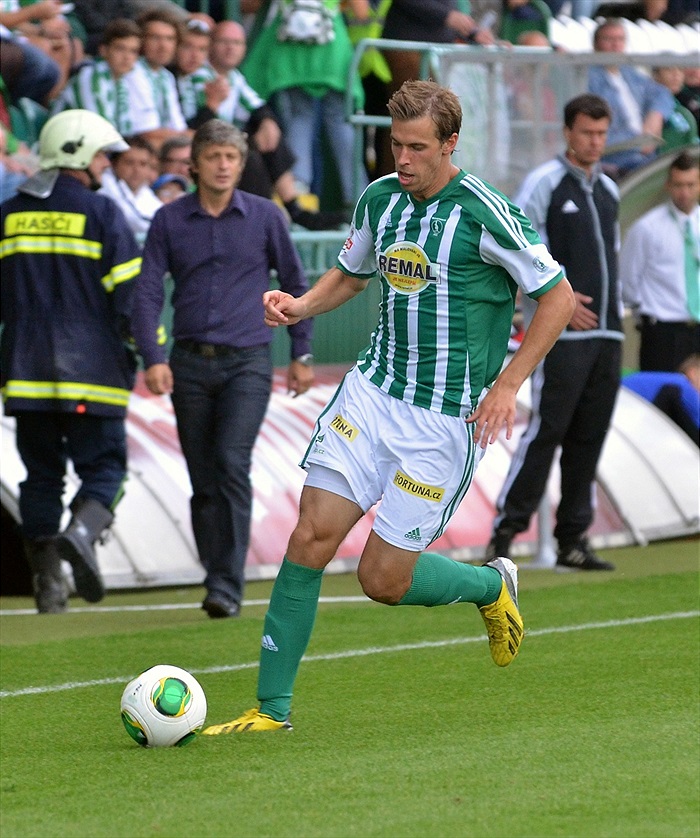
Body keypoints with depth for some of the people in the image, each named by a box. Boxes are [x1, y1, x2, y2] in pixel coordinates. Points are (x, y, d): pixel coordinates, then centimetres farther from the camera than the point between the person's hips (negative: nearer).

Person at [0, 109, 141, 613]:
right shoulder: (101, 213, -4)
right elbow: (132, 293, -8)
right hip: (91, 373, -4)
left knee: (42, 475, 9)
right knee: (103, 467, 3)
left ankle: (48, 583, 4)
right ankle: (83, 532, -26)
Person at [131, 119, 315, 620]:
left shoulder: (265, 217, 3)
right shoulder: (170, 221, 4)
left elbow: (295, 286, 12)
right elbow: (149, 292, 0)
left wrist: (301, 355, 11)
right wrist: (152, 359, -13)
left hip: (247, 362, -2)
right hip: (191, 364, 2)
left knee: (232, 463, -18)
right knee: (203, 481, 5)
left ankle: (228, 586, -19)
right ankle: (218, 579, 16)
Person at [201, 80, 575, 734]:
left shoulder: (485, 213, -14)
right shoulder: (379, 199, 4)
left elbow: (558, 297, -7)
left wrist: (507, 386, -12)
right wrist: (301, 305, 2)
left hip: (447, 418, -5)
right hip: (372, 390, 5)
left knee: (384, 580, -3)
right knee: (311, 536, -7)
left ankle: (492, 586, 28)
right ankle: (272, 707, 1)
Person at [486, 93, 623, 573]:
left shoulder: (609, 190, 19)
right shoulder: (544, 182, -3)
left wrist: (615, 309, 14)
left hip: (606, 334, 7)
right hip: (562, 334, -7)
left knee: (589, 438, 6)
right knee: (547, 430, -12)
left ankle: (573, 540, 10)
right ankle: (506, 531, -8)